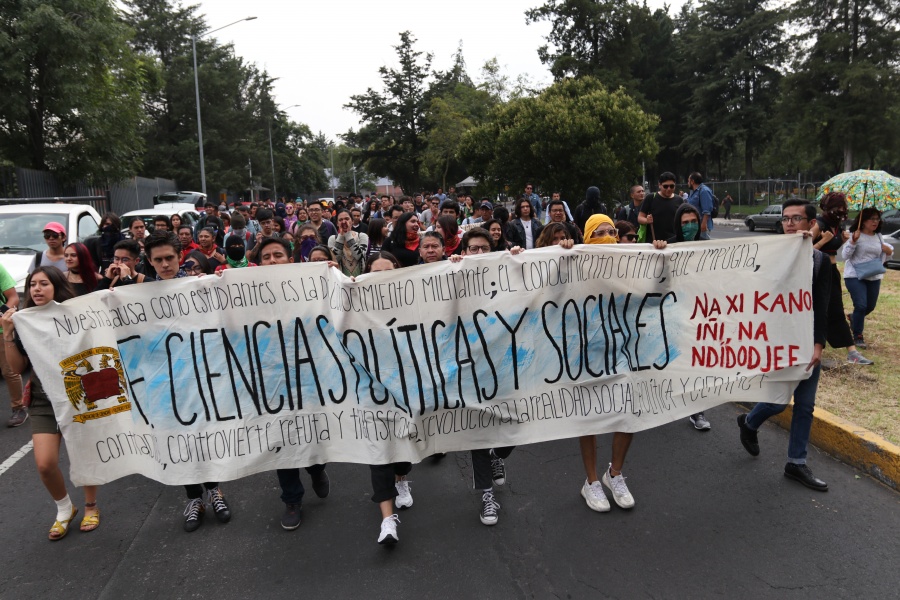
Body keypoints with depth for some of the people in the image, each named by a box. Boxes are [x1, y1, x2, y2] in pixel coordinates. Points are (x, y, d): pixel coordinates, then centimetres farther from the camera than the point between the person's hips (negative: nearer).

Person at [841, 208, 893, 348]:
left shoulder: (879, 237, 10)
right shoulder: (856, 235, -9)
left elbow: (884, 257, 20)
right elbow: (845, 255, -13)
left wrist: (889, 251, -2)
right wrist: (853, 241, -25)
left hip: (874, 277, 6)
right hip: (855, 276, -6)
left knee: (870, 306, 12)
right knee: (861, 305, -14)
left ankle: (854, 318, 44)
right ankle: (857, 336, 0)